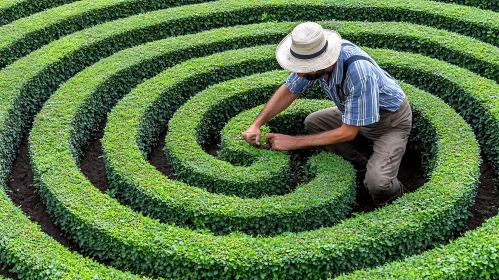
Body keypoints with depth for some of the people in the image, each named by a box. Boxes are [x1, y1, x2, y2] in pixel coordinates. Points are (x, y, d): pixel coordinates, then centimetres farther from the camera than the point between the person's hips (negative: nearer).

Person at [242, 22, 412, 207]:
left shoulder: (358, 72, -41)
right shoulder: (314, 55, -19)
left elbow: (348, 132, -31)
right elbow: (288, 91, -2)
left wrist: (293, 142, -26)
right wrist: (257, 124, -14)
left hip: (392, 121, -7)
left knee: (377, 183, -26)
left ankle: (394, 192, 11)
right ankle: (360, 166, 13)